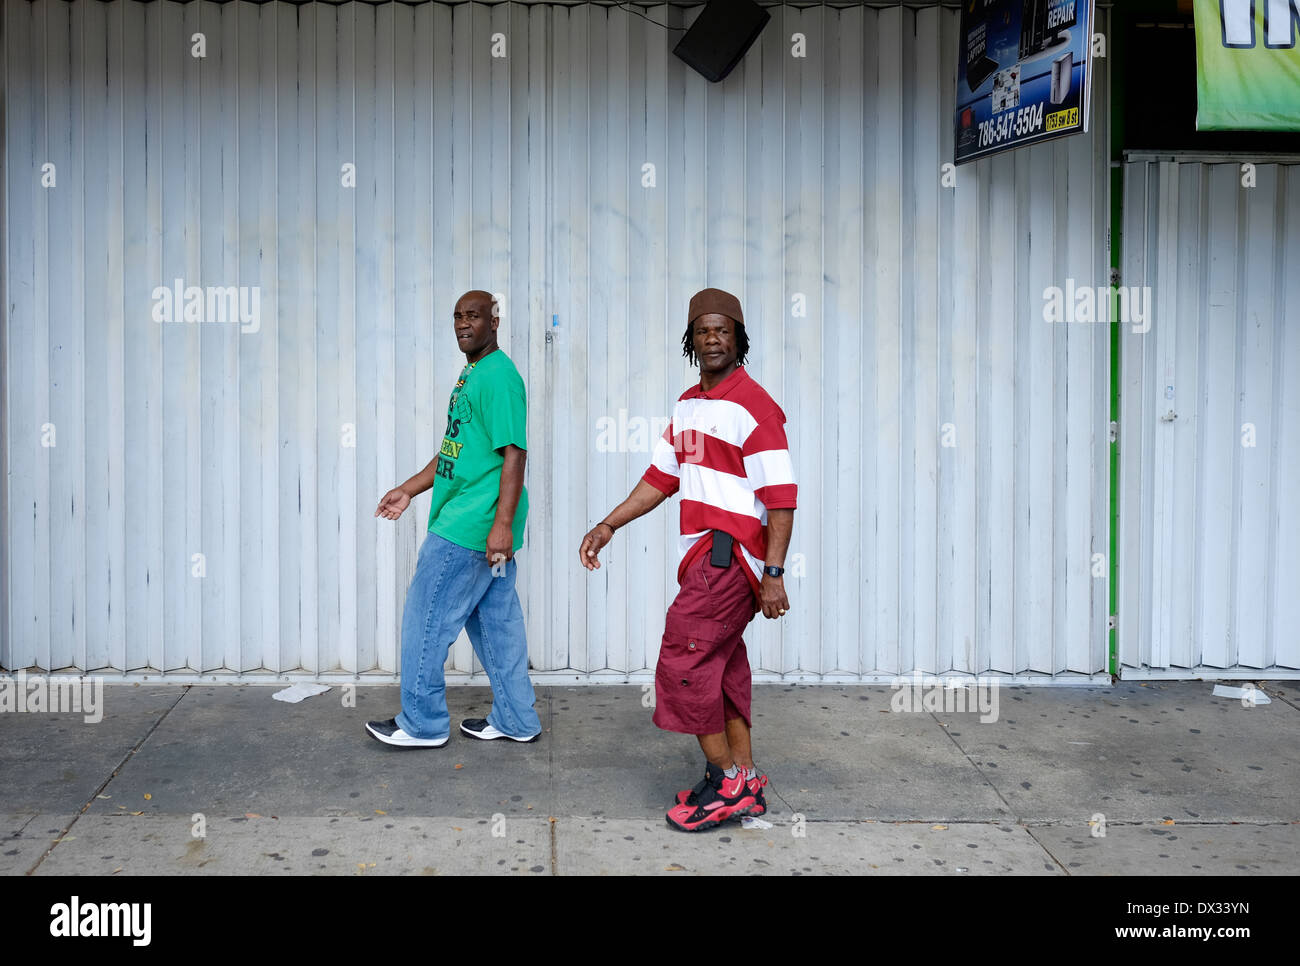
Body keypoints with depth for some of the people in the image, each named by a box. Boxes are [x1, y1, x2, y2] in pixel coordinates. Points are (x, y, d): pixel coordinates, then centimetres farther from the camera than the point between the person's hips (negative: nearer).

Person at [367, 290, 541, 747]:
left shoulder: (499, 376, -14)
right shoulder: (471, 374, 17)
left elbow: (514, 453, -21)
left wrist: (502, 523, -26)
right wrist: (408, 490, 22)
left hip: (471, 524, -10)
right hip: (477, 525, 10)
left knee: (427, 617, -1)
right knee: (496, 621, 13)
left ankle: (422, 723, 11)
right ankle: (515, 720, 22)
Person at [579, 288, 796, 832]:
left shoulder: (751, 406, -12)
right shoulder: (687, 405, 15)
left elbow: (781, 497, -16)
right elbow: (662, 477, 21)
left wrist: (773, 574, -21)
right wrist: (608, 526, 15)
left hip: (730, 556, -9)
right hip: (704, 557, 9)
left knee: (684, 660, -9)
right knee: (722, 666, 13)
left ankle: (725, 783, 3)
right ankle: (746, 784, 23)